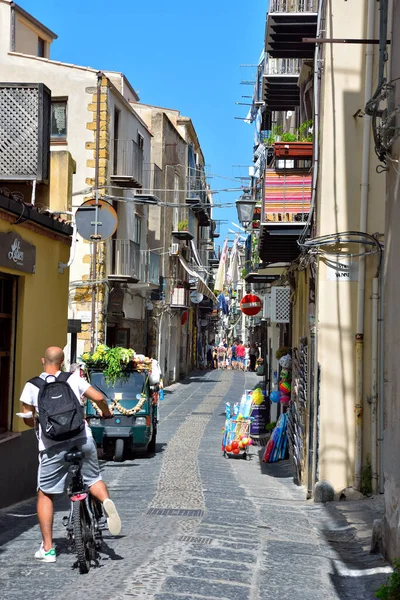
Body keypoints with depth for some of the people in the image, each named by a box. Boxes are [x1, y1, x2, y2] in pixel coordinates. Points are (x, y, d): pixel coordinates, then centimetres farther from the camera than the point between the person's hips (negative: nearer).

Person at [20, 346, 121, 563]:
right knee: (93, 479, 22)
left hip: (52, 446, -1)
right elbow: (98, 398, 6)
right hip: (82, 439, 1)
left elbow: (28, 418, 4)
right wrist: (106, 413, 27)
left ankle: (47, 549, 11)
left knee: (45, 494, 13)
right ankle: (106, 501, -13)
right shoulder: (73, 379, 8)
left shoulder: (32, 385, 4)